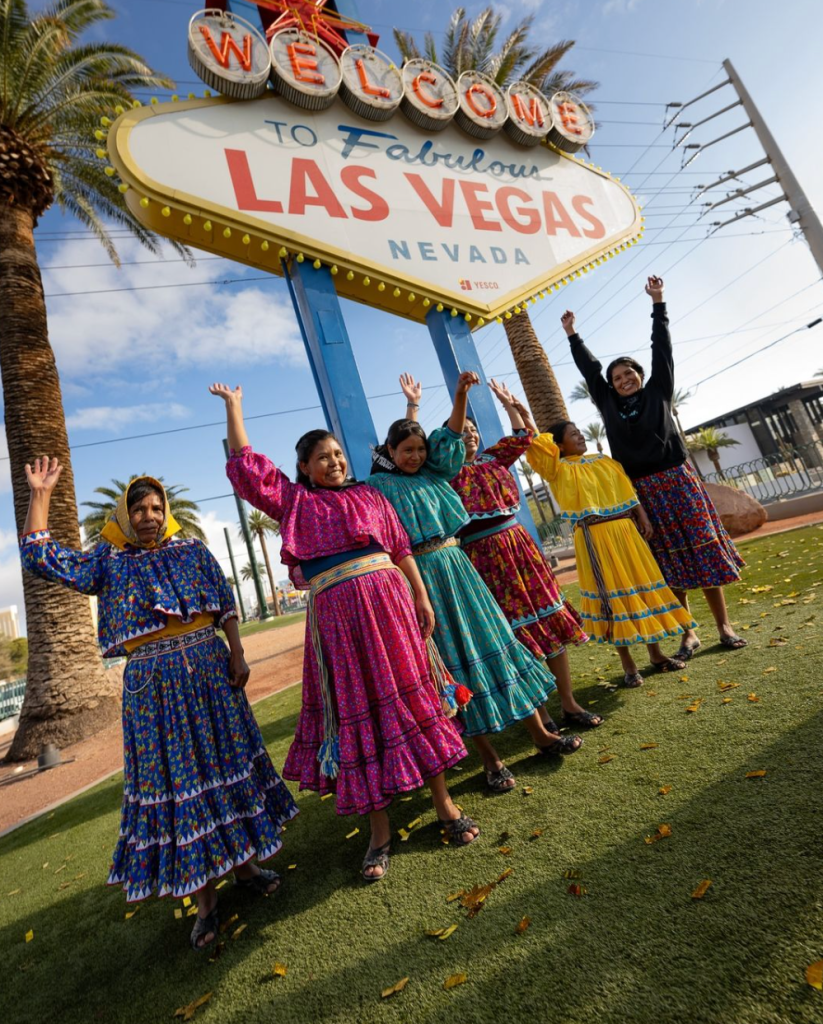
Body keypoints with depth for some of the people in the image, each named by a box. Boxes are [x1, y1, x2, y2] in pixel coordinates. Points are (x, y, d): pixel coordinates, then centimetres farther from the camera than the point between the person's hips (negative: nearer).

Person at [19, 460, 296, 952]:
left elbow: (226, 605, 4)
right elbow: (43, 558, -3)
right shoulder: (109, 562, 6)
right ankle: (205, 896, 19)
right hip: (153, 684, -1)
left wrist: (237, 653, -4)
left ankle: (245, 861, 30)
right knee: (174, 777, 4)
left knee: (225, 763, 10)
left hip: (209, 669, 2)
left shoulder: (193, 551, 7)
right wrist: (40, 493, -3)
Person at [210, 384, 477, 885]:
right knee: (356, 713, 5)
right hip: (334, 613, 0)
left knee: (410, 697, 6)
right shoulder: (293, 501, 12)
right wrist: (234, 407, 15)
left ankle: (445, 804, 23)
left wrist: (422, 598, 4)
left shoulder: (369, 496, 14)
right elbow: (245, 466, 9)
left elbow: (401, 548, 11)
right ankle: (380, 831, 20)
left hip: (386, 599, 1)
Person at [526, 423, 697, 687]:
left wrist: (643, 518, 5)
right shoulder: (558, 469, -3)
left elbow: (627, 490, 14)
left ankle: (655, 653, 28)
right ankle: (628, 665, 12)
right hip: (593, 537, -5)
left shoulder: (604, 461, 15)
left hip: (625, 531, 6)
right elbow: (532, 441, -14)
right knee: (611, 594, 0)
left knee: (642, 584, 11)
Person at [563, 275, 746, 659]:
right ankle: (689, 632, 13)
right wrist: (572, 335, 18)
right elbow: (589, 369, 14)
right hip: (642, 491, 1)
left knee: (704, 551, 3)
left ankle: (724, 626, 13)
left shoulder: (658, 392, 7)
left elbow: (662, 347, 6)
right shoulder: (609, 405, 7)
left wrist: (657, 302, 6)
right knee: (669, 561, 5)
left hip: (676, 480, 0)